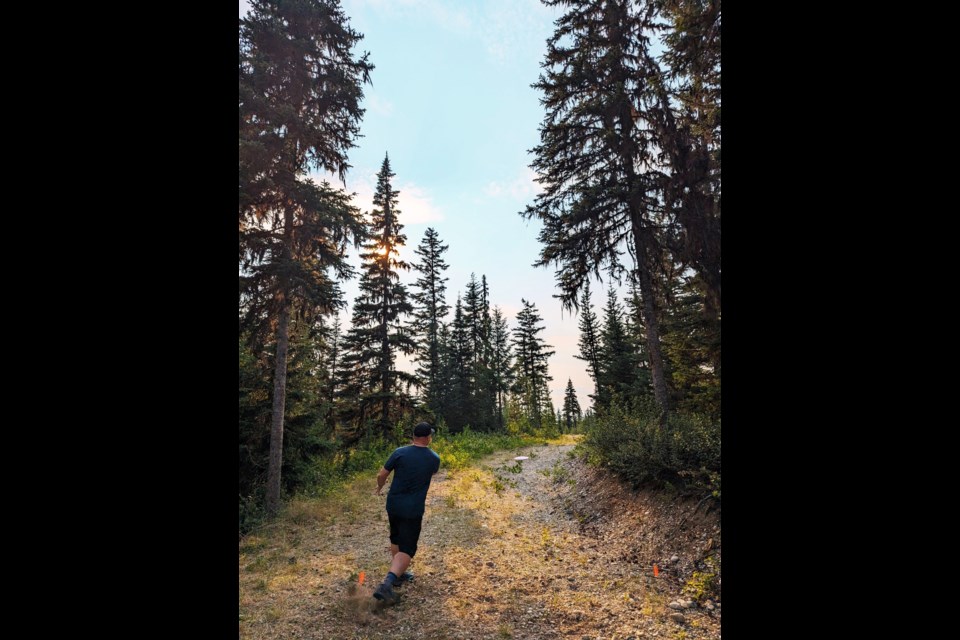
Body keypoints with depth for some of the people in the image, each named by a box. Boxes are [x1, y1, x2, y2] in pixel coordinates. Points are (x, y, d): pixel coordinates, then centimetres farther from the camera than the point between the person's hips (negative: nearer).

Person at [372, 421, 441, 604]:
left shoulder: (400, 453, -9)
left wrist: (379, 488, 18)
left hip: (393, 505, 3)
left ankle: (398, 574, 38)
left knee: (396, 540, 24)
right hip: (413, 510, -3)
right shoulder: (434, 458, -6)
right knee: (407, 549, 4)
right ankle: (387, 584, -12)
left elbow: (381, 475, -3)